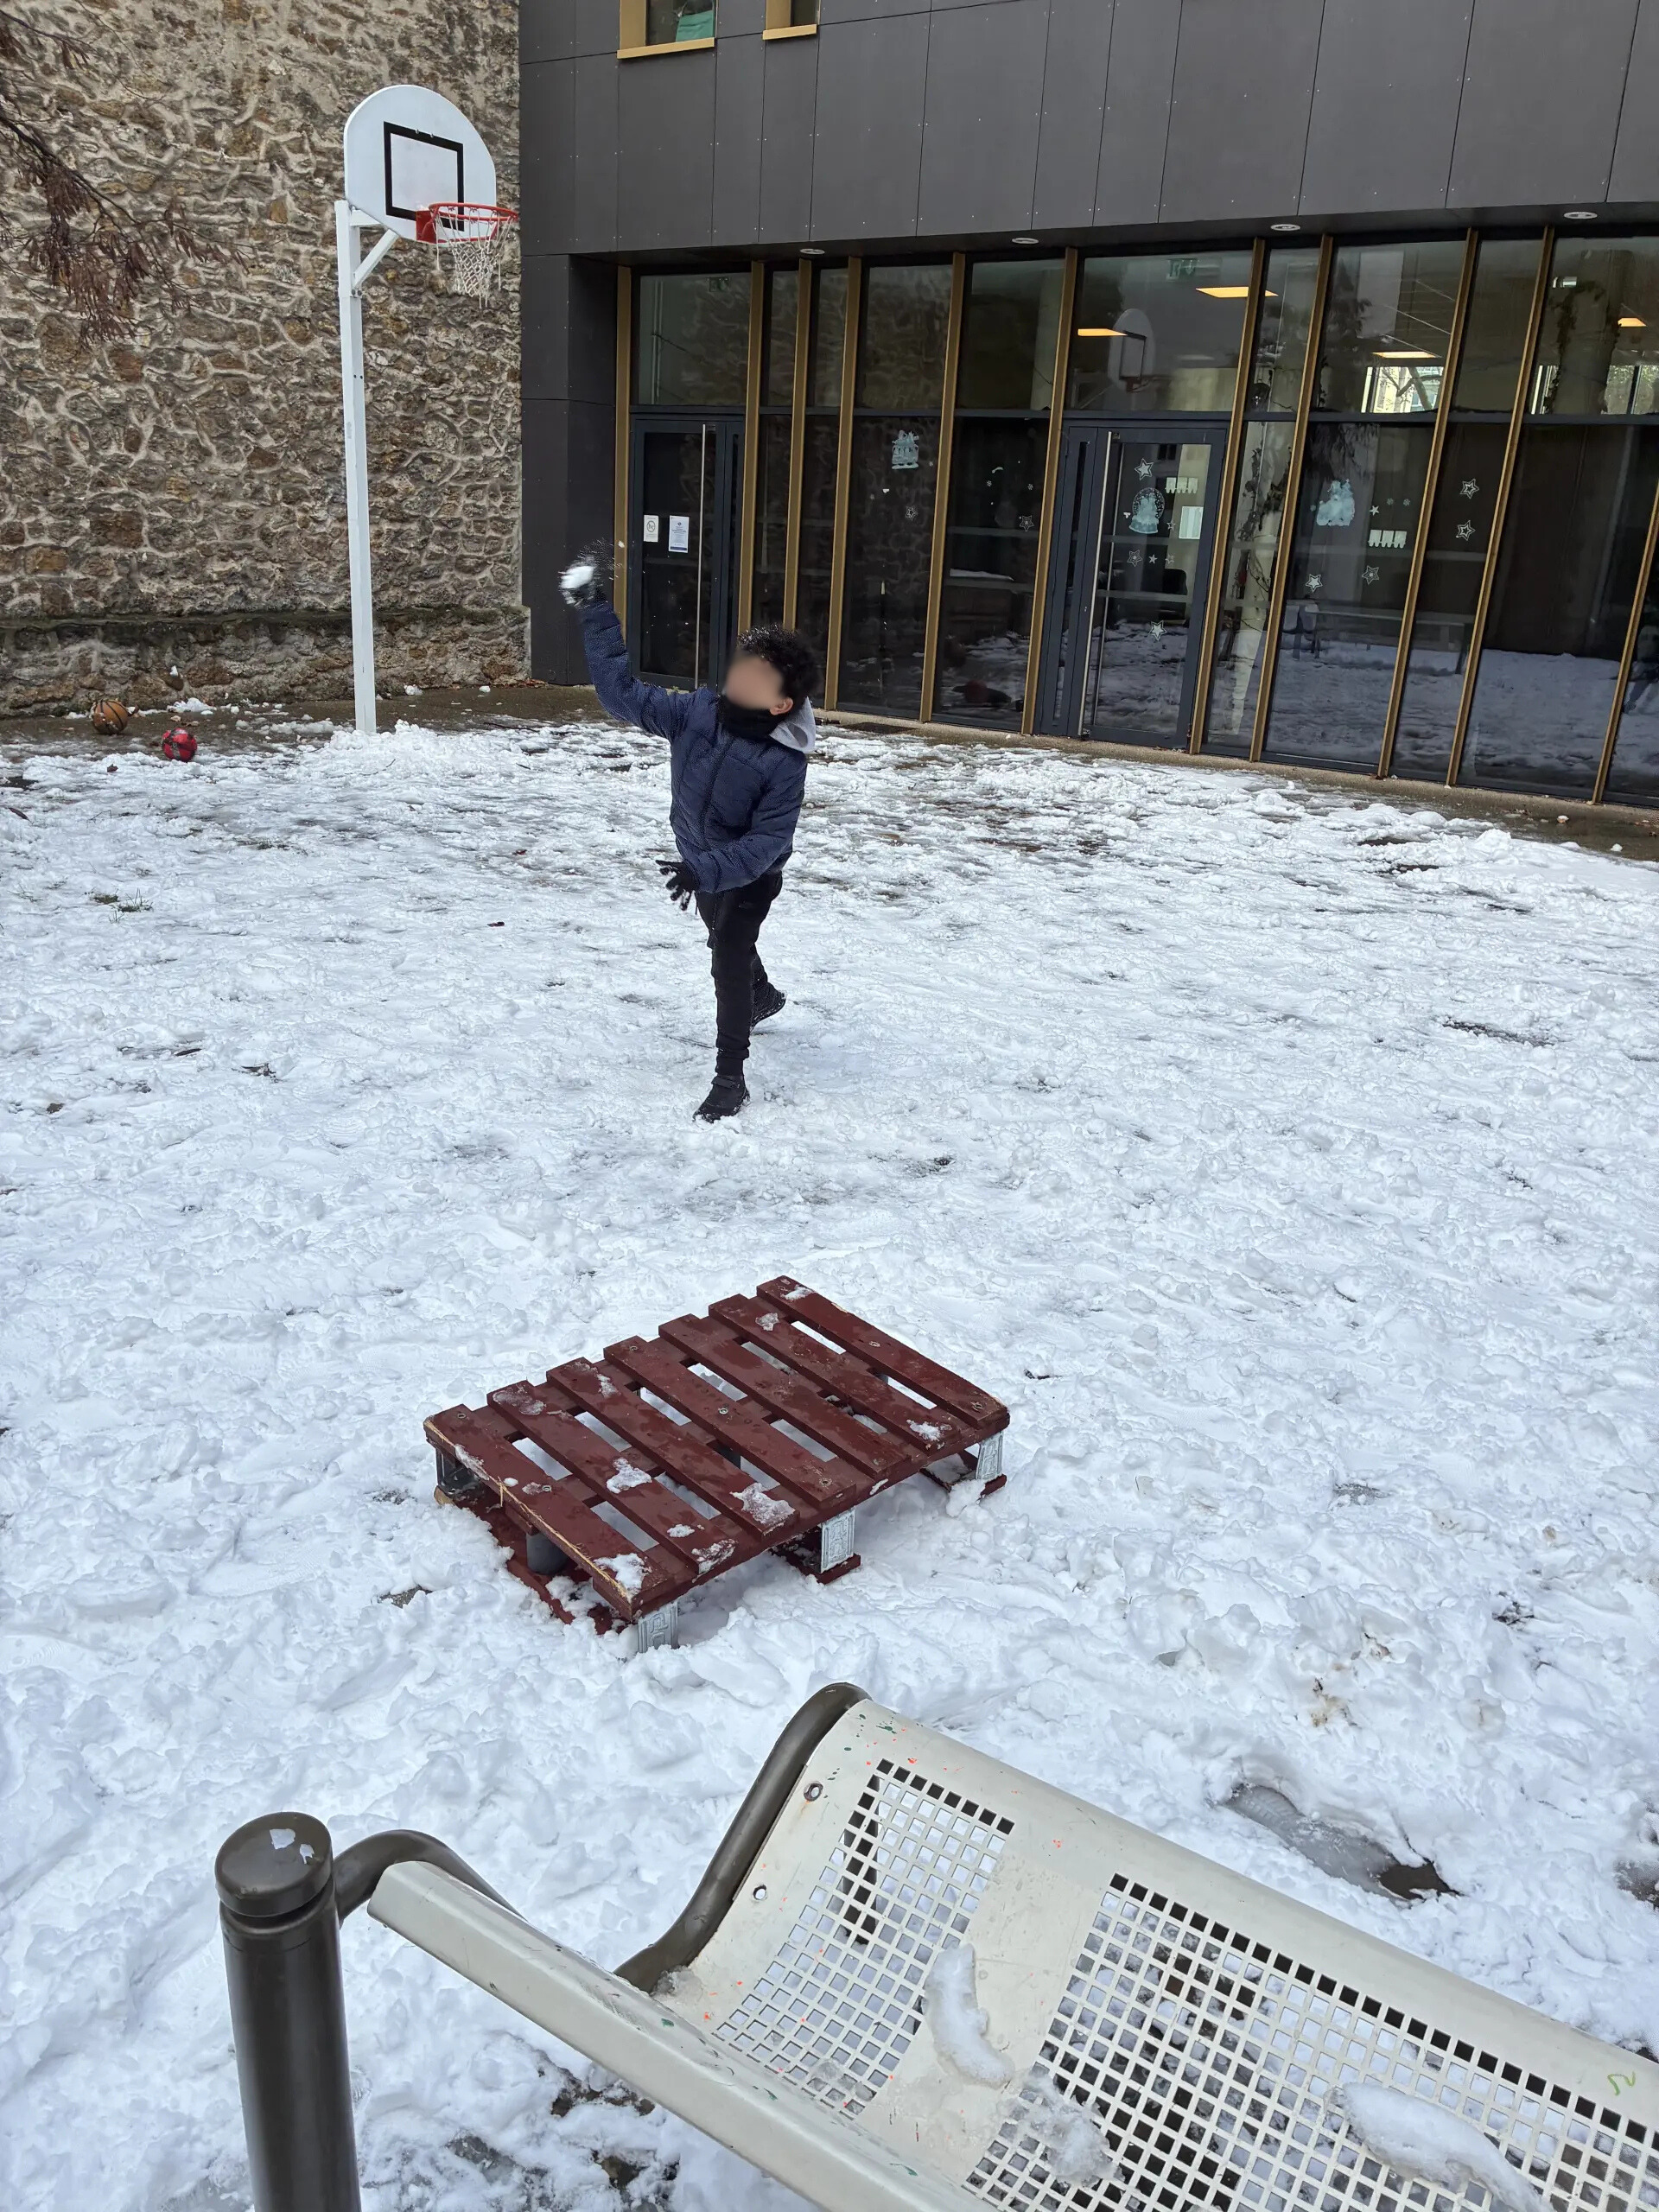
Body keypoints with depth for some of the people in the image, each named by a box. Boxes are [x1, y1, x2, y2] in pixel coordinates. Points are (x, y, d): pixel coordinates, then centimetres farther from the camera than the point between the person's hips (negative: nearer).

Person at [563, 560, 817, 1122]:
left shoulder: (784, 761, -32)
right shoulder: (697, 711, -19)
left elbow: (767, 841, -34)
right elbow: (624, 695, -14)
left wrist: (705, 870, -45)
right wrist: (596, 614, -17)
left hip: (750, 875, -7)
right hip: (701, 865, 7)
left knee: (729, 960, -16)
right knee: (726, 943, 29)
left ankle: (730, 1078, -3)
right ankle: (763, 996, 62)